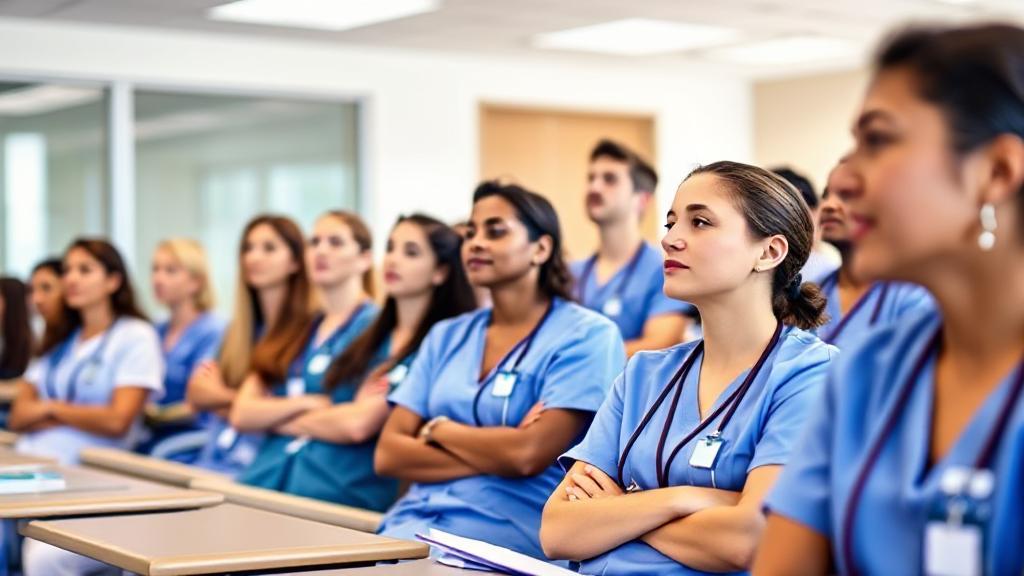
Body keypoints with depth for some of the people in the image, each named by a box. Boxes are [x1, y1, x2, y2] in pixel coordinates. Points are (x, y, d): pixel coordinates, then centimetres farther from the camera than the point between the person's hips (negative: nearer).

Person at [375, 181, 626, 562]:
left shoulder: (585, 335, -2)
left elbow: (528, 454, -14)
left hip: (505, 532, -5)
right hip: (412, 520, 5)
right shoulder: (446, 337, 16)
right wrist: (495, 452, -7)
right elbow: (388, 454, 6)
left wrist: (438, 429, 2)